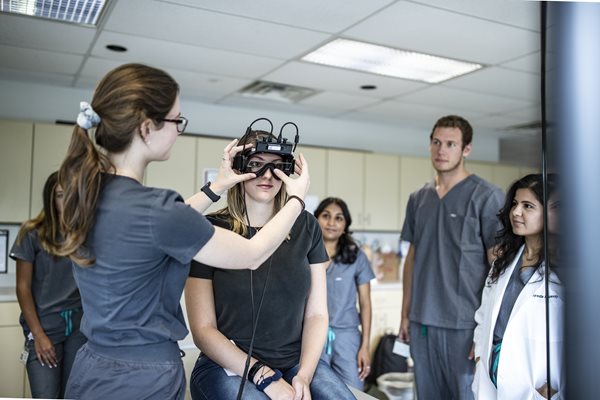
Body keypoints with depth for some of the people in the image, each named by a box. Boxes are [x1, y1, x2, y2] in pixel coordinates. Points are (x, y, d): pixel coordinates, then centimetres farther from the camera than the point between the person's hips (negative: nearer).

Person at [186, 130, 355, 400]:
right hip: (228, 366, -3)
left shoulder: (306, 227, 4)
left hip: (297, 361, 3)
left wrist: (304, 375, -10)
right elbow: (203, 329, -6)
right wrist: (265, 376, -13)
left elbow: (317, 313, 4)